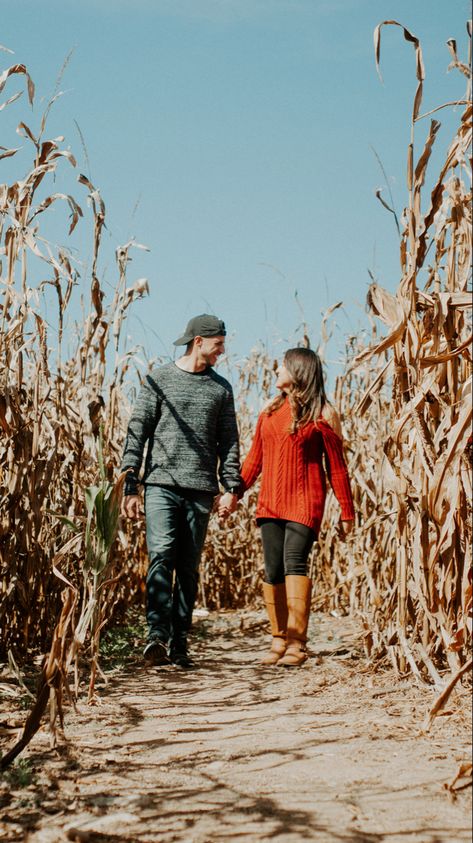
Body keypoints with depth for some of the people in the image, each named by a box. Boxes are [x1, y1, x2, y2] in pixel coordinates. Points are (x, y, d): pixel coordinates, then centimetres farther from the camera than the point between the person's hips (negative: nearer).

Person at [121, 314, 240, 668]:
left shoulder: (221, 388, 14)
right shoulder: (159, 380, 4)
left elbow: (229, 441, 14)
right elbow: (137, 432, 1)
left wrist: (232, 487, 2)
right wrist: (130, 485, -6)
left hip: (201, 490, 3)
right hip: (162, 483, -3)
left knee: (189, 568, 4)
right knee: (162, 556, -16)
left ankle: (179, 643, 9)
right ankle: (157, 635, -24)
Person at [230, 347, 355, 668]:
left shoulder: (323, 415, -1)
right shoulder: (270, 411, 14)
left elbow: (337, 467, 1)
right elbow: (255, 458, 19)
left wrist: (347, 512, 0)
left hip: (305, 501, -5)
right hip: (270, 502, 5)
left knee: (294, 563, -18)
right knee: (273, 572, 2)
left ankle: (297, 643, -19)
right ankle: (279, 641, 10)